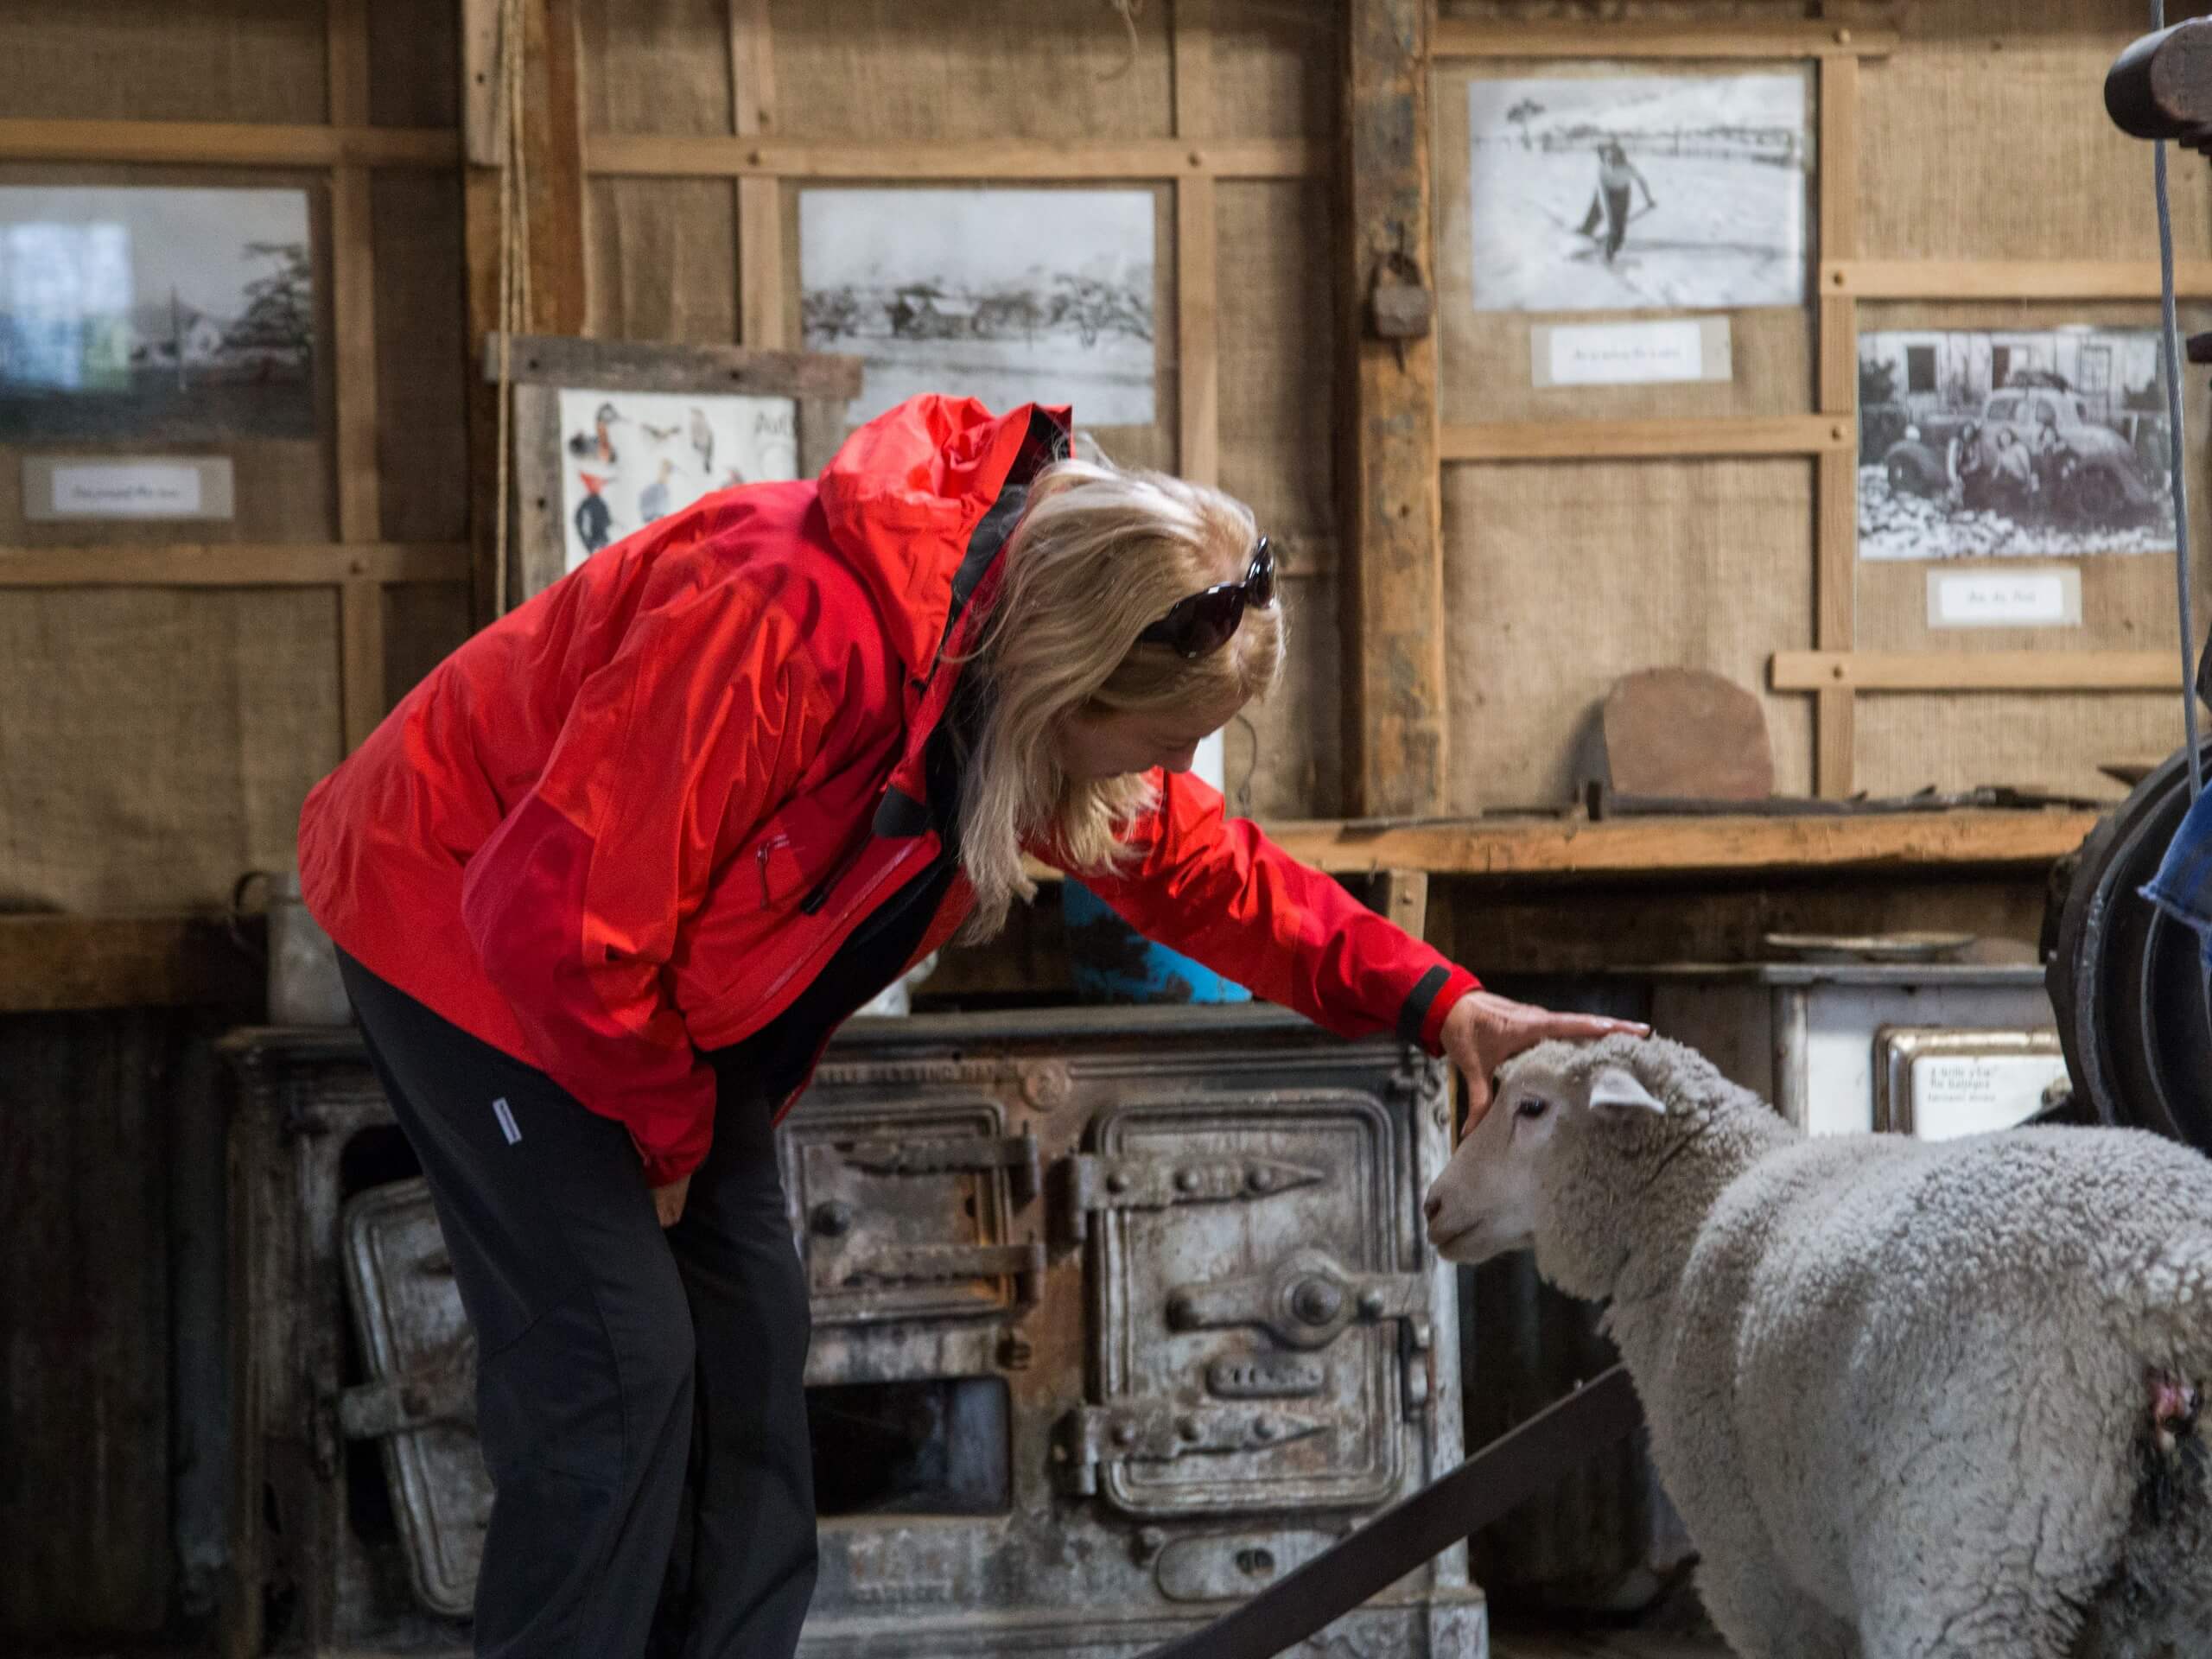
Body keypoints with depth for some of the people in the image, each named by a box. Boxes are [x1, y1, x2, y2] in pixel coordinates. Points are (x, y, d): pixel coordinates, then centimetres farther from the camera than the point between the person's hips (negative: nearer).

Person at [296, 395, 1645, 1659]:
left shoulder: (1041, 652, -10)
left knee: (750, 1334, 4)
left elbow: (1203, 868, 4)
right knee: (617, 1352, -15)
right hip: (463, 920, -8)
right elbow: (563, 911, -33)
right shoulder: (789, 625, -39)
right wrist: (666, 1125, -16)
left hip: (661, 989, 8)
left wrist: (1433, 1000, -7)